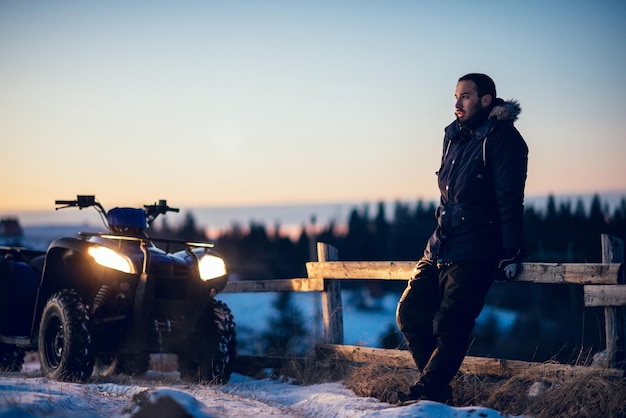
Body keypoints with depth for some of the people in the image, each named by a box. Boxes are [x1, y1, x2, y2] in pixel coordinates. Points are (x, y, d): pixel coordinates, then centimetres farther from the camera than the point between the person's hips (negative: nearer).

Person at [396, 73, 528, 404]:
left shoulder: (502, 138, -7)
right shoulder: (455, 137, 16)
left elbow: (510, 200, -12)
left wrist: (510, 253, -16)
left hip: (475, 254, -8)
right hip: (439, 250, 8)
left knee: (449, 325, -14)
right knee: (410, 312, -1)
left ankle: (426, 392, -6)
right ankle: (438, 388, 8)